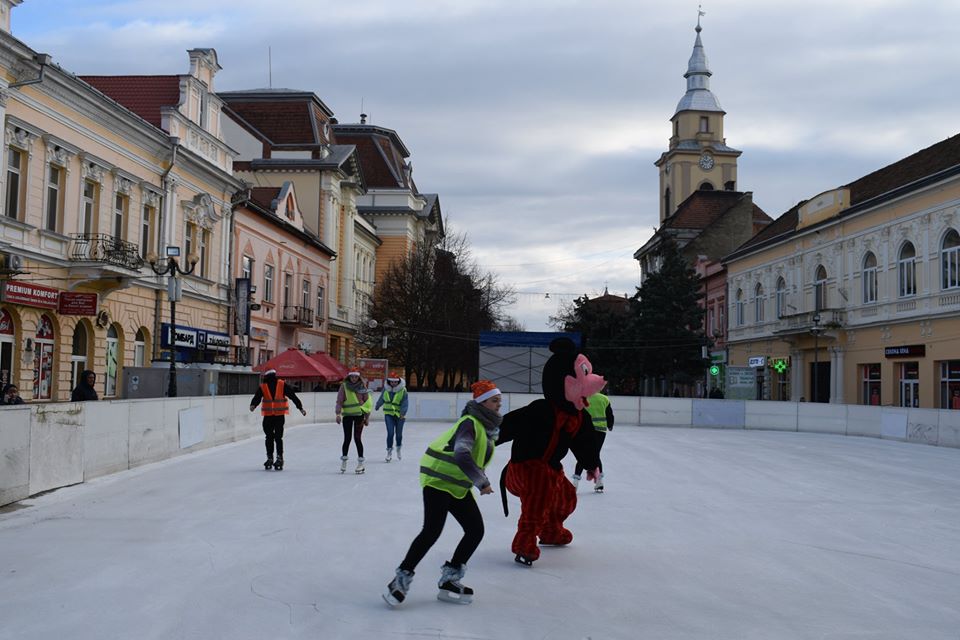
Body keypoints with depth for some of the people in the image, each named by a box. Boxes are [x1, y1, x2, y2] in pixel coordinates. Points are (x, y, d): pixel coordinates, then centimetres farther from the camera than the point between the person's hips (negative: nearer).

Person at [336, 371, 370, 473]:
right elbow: (339, 401, -2)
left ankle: (360, 463, 4)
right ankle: (343, 461, 17)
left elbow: (367, 401, 7)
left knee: (357, 438, -3)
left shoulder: (362, 386, 3)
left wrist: (367, 417, 5)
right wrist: (338, 414, -13)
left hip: (359, 415, 0)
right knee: (347, 438, 1)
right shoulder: (344, 386, 1)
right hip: (347, 415, 0)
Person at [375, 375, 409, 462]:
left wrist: (403, 413, -28)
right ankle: (389, 451, -1)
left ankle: (398, 448, 37)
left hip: (399, 415, -1)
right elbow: (382, 399, 19)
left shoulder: (403, 390, -9)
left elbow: (405, 403, -15)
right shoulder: (386, 389, 1)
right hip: (388, 414, 1)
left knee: (398, 433, 10)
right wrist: (377, 406, 33)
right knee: (390, 432, -11)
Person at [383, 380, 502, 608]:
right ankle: (402, 579, -3)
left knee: (476, 530, 2)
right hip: (438, 480, -9)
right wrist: (483, 482, -29)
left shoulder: (488, 425, 10)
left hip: (459, 486, 9)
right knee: (432, 531, -15)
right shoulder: (470, 424, -20)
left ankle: (449, 580, 11)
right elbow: (462, 456, -34)